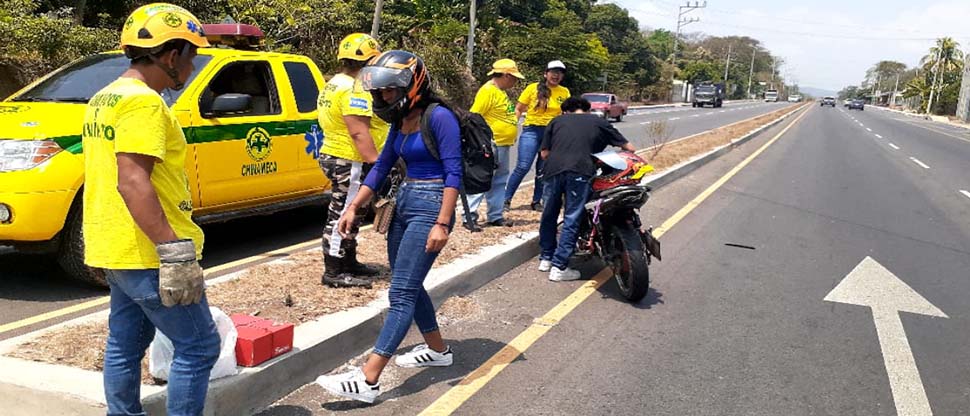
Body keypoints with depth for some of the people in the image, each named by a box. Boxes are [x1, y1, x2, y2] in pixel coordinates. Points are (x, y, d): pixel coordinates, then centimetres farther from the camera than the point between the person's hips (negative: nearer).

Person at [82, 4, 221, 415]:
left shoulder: (105, 98, 15)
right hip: (145, 255, -10)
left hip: (117, 249, 10)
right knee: (198, 346, -2)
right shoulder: (142, 101, -17)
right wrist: (174, 252, -28)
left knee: (125, 345, 18)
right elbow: (132, 182, -26)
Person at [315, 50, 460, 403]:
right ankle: (437, 350, 34)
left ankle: (367, 381, -10)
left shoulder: (438, 117, -13)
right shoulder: (400, 120, 10)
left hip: (430, 207, -9)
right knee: (409, 286, 16)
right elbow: (382, 167, 17)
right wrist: (353, 208, 12)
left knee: (401, 292, -10)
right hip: (403, 203, 9)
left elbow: (453, 174, -17)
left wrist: (442, 224, -23)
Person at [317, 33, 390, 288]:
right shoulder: (353, 89, -17)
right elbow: (359, 133, -25)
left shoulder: (334, 85, 18)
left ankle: (349, 263, 28)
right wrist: (376, 163, -26)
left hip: (335, 156, 11)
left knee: (348, 215, 18)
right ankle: (334, 272, -1)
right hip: (350, 163, -11)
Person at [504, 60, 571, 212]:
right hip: (532, 130, -3)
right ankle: (506, 199, -4)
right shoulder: (533, 88, 0)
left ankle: (537, 201, 21)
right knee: (523, 167, -12)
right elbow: (518, 109, 3)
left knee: (543, 170, 8)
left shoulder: (565, 92, 7)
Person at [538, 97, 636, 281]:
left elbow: (544, 153, 18)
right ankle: (559, 267, 1)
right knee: (571, 221, 2)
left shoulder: (557, 121, 25)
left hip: (554, 169, 2)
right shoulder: (599, 122, 21)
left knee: (549, 215, 19)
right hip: (580, 172, -2)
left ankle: (545, 258, 29)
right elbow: (629, 148, 19)